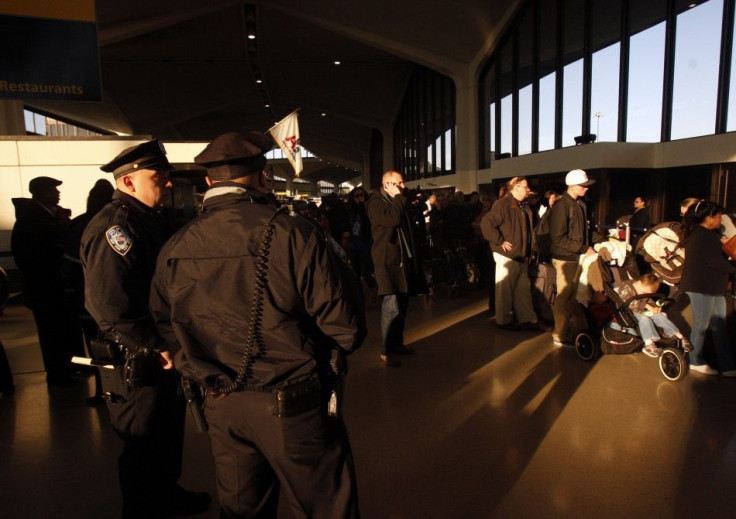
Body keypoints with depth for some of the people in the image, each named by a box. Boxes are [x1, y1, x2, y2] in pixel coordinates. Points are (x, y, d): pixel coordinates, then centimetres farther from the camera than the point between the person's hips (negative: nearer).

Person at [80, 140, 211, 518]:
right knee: (145, 444, 8)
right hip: (136, 362, -10)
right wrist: (155, 348, -24)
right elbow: (109, 305, -29)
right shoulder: (115, 227, -21)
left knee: (169, 431, 24)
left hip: (160, 353, 10)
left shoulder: (147, 219, 10)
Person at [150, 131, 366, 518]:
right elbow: (346, 327, -19)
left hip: (222, 408, 5)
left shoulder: (174, 249, -4)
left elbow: (166, 327, 6)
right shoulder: (292, 234, -19)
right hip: (292, 406, -5)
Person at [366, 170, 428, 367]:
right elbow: (393, 219, -25)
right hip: (388, 260, -9)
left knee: (402, 305, 13)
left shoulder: (398, 202, 20)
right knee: (391, 307, -10)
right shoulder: (376, 202, -7)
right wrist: (398, 197, -11)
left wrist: (414, 255, 17)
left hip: (404, 259, 9)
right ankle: (386, 351, -2)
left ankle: (397, 343, 25)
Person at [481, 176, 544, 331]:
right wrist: (500, 242, -19)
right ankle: (503, 320, 16)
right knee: (505, 289, 3)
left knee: (523, 289, 14)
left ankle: (527, 319, 23)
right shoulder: (503, 205, -14)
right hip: (507, 255, -9)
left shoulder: (524, 207, 14)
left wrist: (529, 251, 14)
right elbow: (486, 224, -23)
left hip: (521, 256, 9)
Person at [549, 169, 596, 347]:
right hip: (565, 258, -8)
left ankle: (570, 331, 28)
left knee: (571, 296, 16)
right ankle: (560, 336, 12)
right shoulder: (561, 206, -16)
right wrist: (584, 249, -19)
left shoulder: (580, 205, 10)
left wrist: (589, 247, 4)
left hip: (577, 257, 8)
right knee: (564, 297, 1)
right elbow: (559, 238, -21)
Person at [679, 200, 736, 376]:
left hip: (713, 288, 10)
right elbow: (716, 262, -20)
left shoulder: (708, 234, 17)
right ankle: (695, 361, 16)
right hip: (701, 288, -10)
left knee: (719, 327, 11)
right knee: (701, 326, 2)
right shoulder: (703, 236, -16)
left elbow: (715, 258, 14)